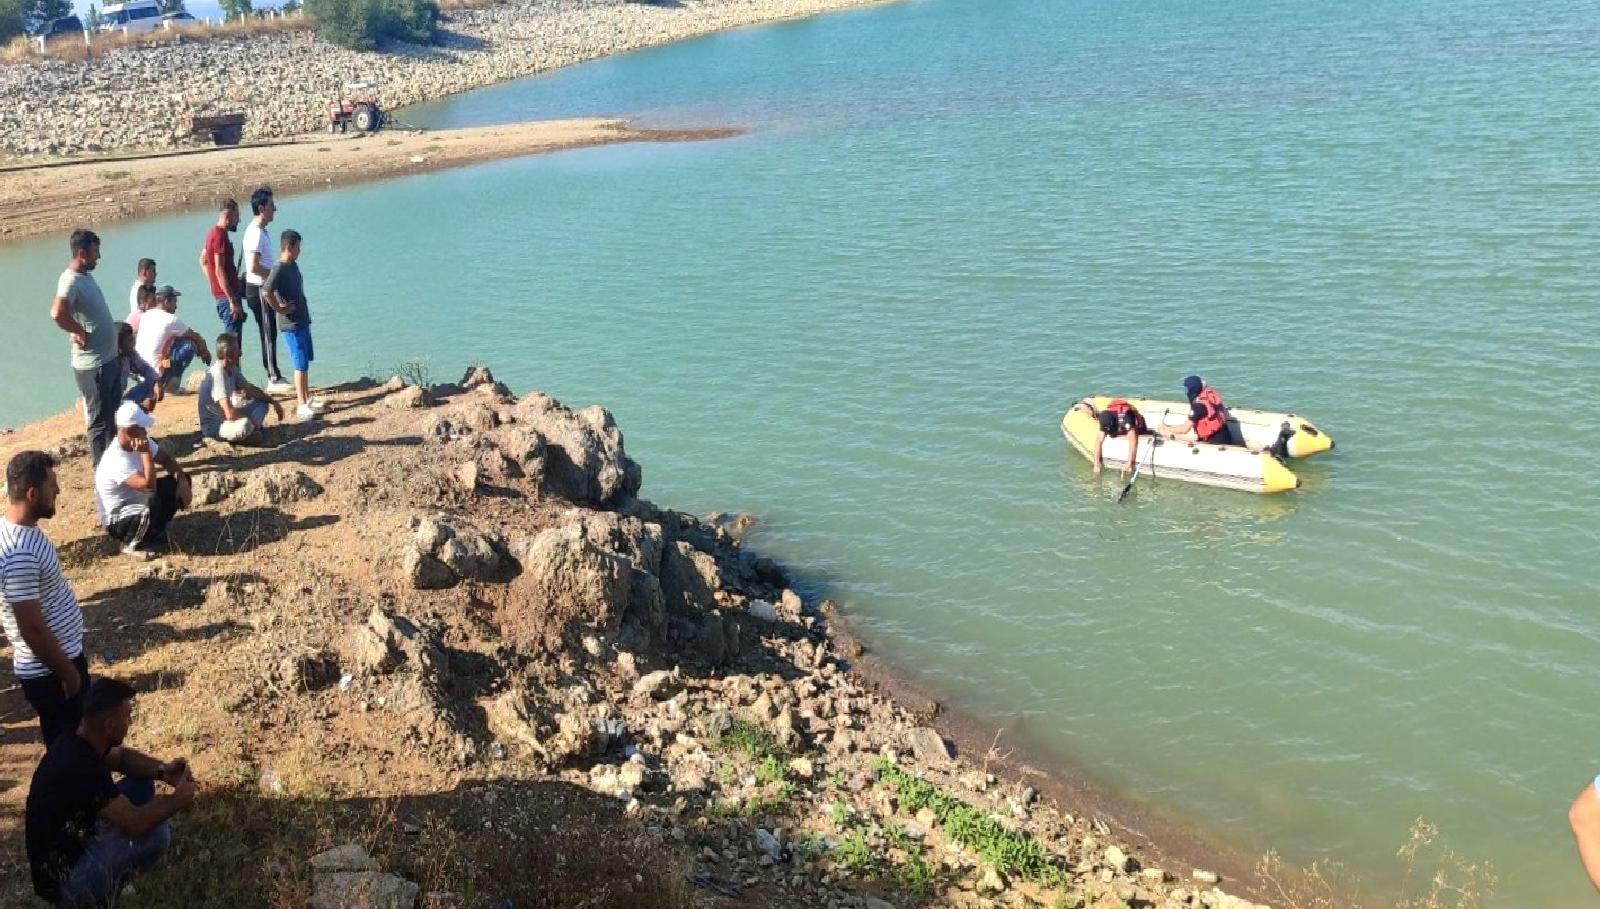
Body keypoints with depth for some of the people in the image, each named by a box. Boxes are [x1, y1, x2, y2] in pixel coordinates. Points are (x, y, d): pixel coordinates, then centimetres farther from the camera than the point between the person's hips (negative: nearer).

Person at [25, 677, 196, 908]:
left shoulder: (77, 739, -5)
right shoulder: (81, 768, -31)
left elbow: (122, 757, 15)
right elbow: (135, 822, -25)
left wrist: (162, 770, -3)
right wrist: (176, 801, -9)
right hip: (63, 878, -9)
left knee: (142, 783, 8)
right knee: (156, 832, -20)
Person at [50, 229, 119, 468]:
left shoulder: (85, 276, 9)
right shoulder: (71, 281, -21)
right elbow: (57, 313, -38)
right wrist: (80, 332, -24)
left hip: (108, 359, 10)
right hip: (92, 365, -10)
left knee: (112, 414, 21)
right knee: (99, 419, 0)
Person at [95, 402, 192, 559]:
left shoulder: (140, 441, -7)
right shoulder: (117, 460, -33)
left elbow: (167, 459, 5)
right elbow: (149, 485, -41)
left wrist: (182, 481, -12)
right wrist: (145, 452, -36)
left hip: (138, 502, 8)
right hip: (117, 521, -8)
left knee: (180, 480, -2)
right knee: (154, 504, -38)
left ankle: (154, 530, 10)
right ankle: (131, 544, -6)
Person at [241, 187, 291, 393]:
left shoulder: (260, 231, 14)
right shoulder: (256, 233, -18)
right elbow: (253, 267, -25)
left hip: (264, 289, 10)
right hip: (259, 290, -10)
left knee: (270, 334, 12)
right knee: (269, 335, -5)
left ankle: (274, 377, 18)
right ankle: (274, 380, 0)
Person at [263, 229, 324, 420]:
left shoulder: (293, 265, 9)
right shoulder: (279, 269, -19)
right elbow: (266, 292, -33)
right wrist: (280, 309, -21)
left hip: (303, 322, 9)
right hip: (291, 325, -9)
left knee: (305, 363, 16)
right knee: (300, 365, -6)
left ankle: (308, 398, 26)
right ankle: (302, 406, -1)